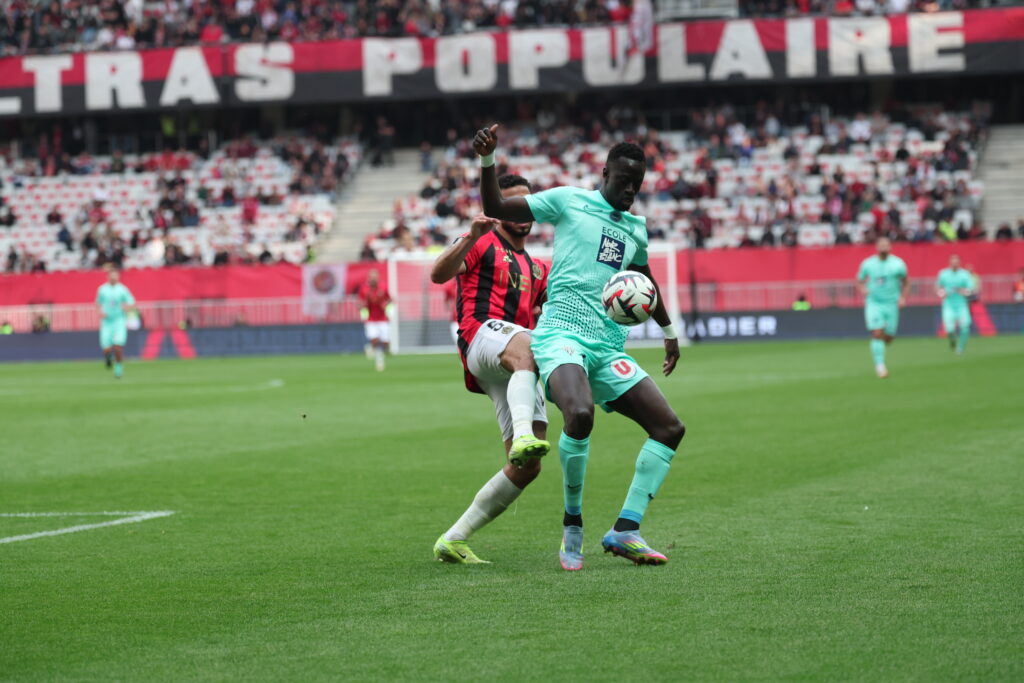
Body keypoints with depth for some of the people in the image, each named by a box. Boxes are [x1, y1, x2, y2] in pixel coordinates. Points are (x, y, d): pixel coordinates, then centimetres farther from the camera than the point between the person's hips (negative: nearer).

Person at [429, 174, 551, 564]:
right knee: (526, 352, -44)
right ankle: (523, 436, -71)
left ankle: (452, 541, 5)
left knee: (527, 467, -3)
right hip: (484, 332, -7)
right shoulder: (484, 244, 11)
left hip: (513, 372, 7)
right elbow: (439, 275, -7)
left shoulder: (536, 270, 32)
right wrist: (471, 238, -24)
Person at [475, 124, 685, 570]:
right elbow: (496, 209, 3)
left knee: (669, 428, -5)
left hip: (609, 347, 7)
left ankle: (624, 531, -3)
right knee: (580, 413, -35)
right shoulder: (569, 201, 5)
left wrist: (668, 329, 47)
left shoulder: (636, 228, 21)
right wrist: (487, 161, -12)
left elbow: (643, 279, 39)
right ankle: (573, 524, -17)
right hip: (561, 334, -7)